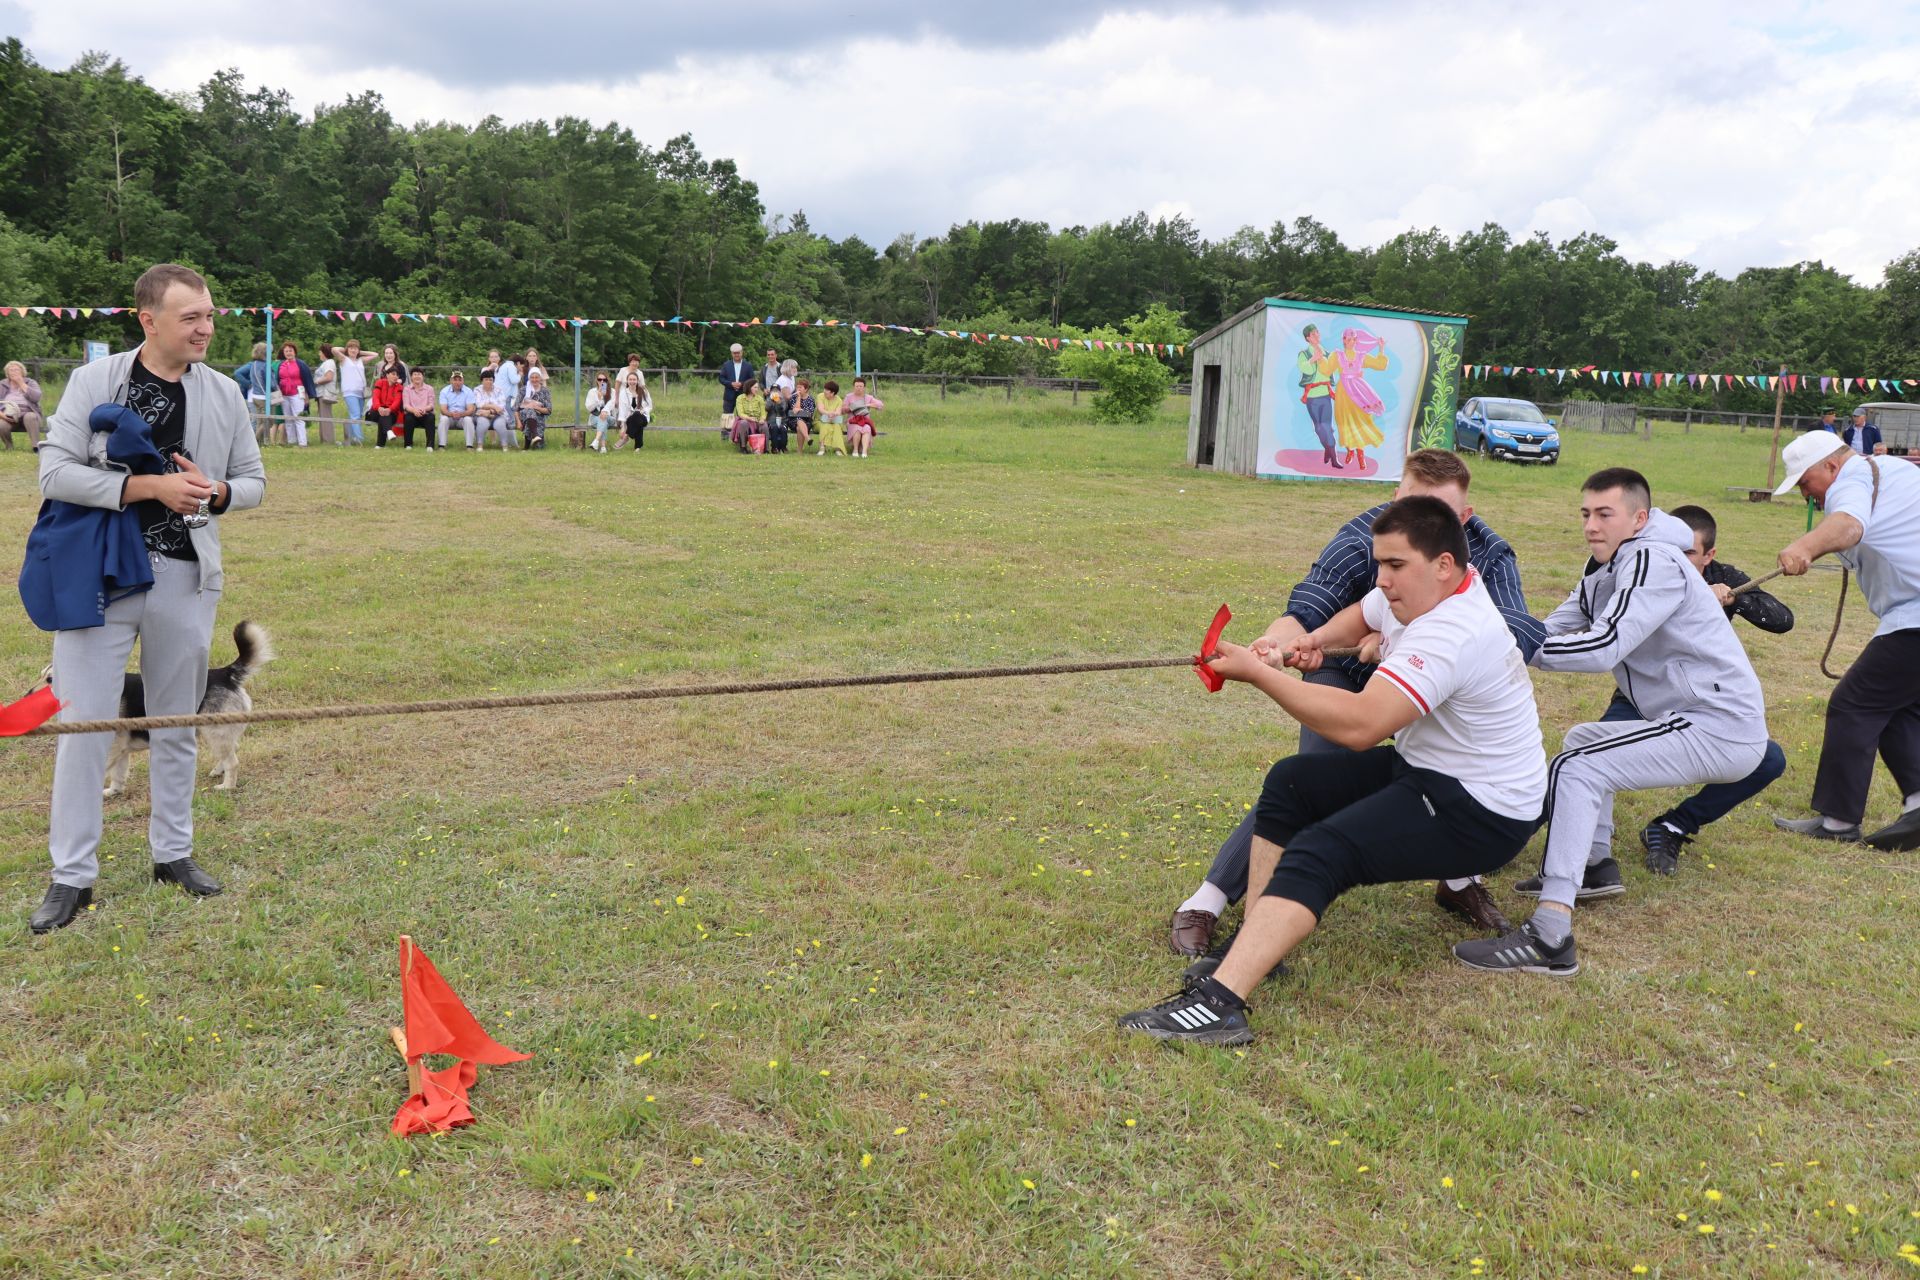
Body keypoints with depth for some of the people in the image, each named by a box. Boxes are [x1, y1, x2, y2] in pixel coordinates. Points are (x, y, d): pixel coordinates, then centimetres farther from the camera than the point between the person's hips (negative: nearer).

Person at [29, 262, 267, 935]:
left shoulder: (224, 393, 4)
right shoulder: (94, 381, -4)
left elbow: (253, 481, 11)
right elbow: (54, 471, -11)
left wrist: (218, 492, -11)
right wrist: (147, 486, -20)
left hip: (185, 576, 3)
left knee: (176, 723, 12)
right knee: (82, 722, 0)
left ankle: (172, 853, 27)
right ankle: (72, 876, 10)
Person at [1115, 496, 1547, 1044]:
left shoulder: (1451, 635, -29)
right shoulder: (1415, 593, 1)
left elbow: (1359, 724, -39)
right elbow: (1359, 615, 25)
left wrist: (1257, 672, -31)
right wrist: (1317, 640, 2)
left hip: (1480, 813, -11)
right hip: (1424, 769, 11)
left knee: (1320, 853, -27)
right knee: (1290, 784, 7)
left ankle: (1218, 1001, -38)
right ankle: (1254, 946, 4)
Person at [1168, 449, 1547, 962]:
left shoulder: (1489, 555, -22)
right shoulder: (1363, 538, -30)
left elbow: (1524, 635, -36)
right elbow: (1306, 612, -40)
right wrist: (1277, 642, -65)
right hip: (1345, 676, -3)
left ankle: (1458, 881, 10)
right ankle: (1204, 904, -15)